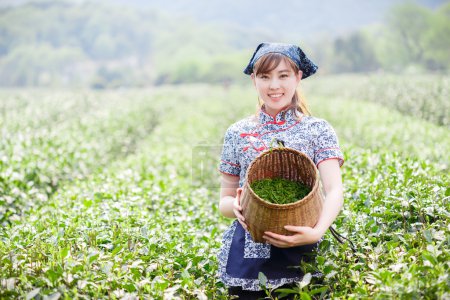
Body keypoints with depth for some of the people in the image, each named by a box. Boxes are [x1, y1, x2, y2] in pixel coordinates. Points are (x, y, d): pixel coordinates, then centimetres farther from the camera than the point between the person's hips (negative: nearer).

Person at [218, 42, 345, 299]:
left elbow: (335, 190, -14)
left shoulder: (318, 130, -1)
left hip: (299, 256, -1)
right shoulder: (237, 134, 4)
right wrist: (235, 206, -15)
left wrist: (318, 230, -33)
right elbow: (224, 200, 9)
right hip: (246, 256, 2)